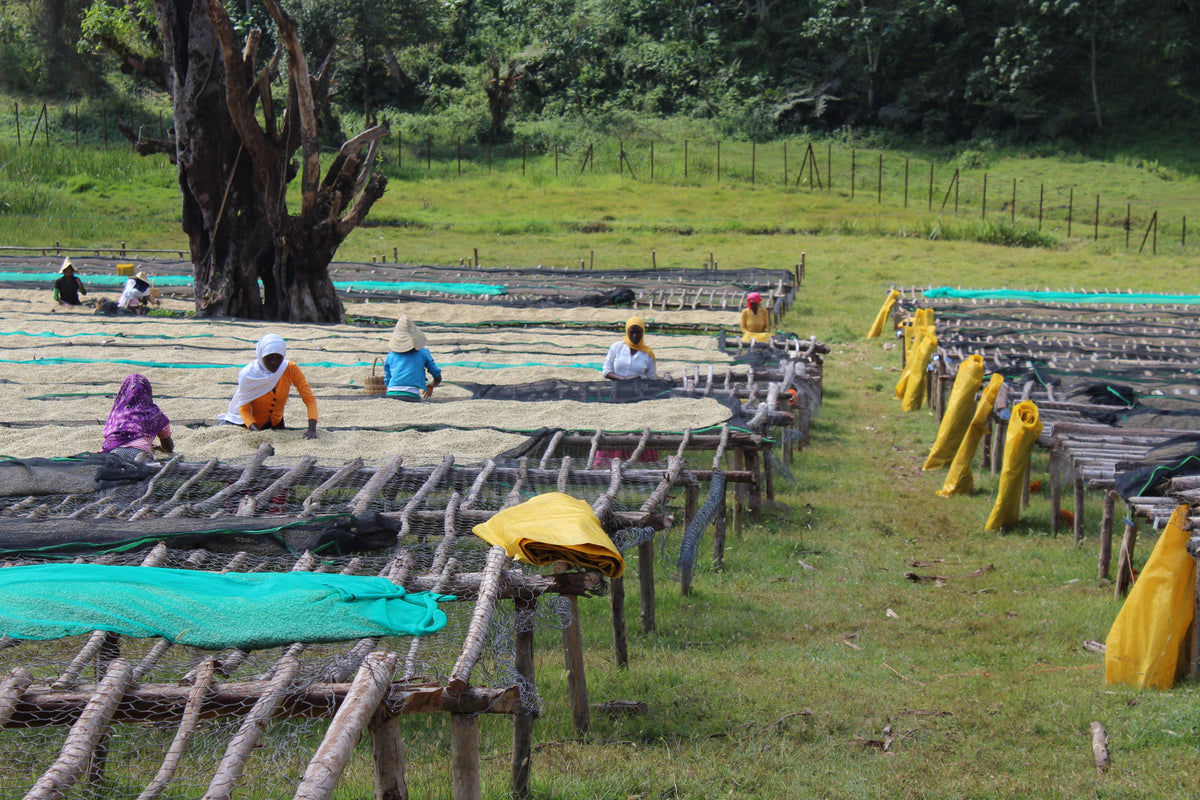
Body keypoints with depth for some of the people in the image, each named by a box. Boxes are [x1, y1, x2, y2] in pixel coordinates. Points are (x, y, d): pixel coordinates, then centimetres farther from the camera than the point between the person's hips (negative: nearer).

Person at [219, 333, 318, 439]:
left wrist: (312, 429, -37)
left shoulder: (291, 369, -23)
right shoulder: (248, 375, -28)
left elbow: (309, 399, -23)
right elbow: (244, 410, -22)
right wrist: (256, 431, -41)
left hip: (276, 423, 3)